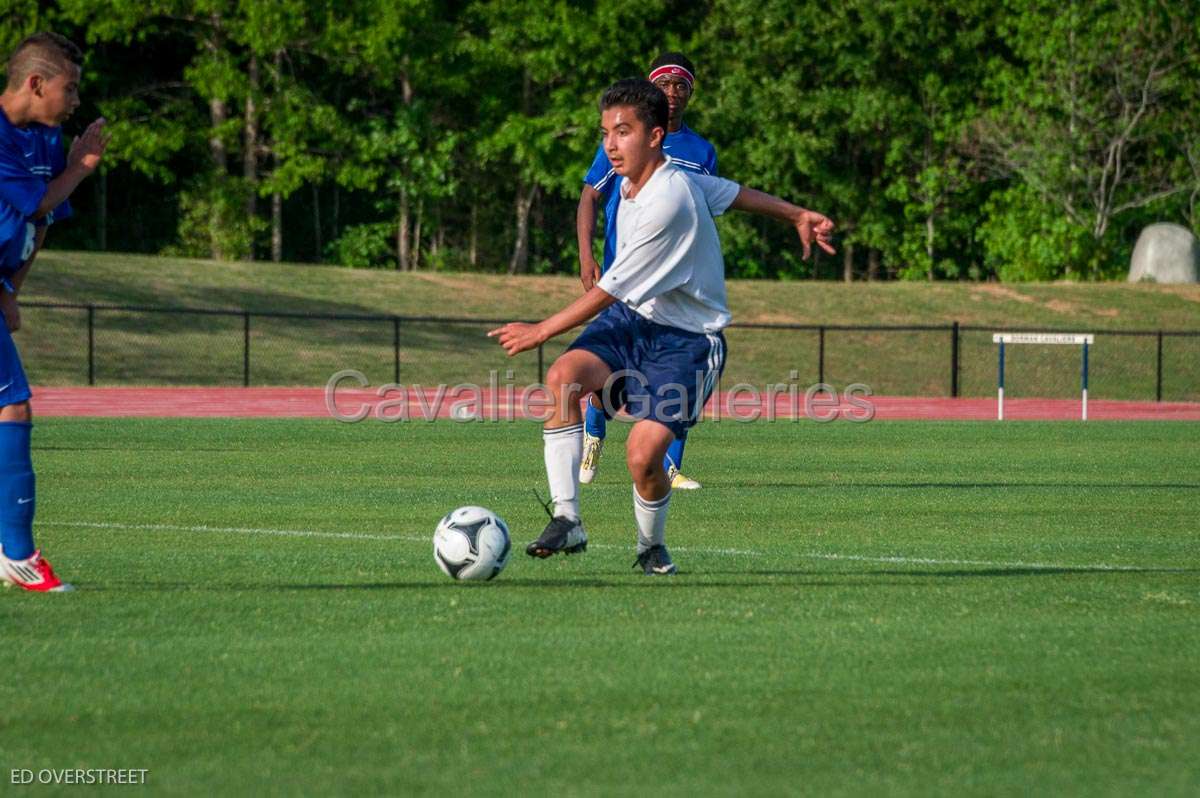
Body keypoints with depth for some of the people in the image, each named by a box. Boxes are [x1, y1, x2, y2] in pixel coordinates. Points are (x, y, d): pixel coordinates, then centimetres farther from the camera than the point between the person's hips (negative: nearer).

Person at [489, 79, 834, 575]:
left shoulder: (666, 202, -26)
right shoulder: (634, 181, 2)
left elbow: (609, 291, -21)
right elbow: (734, 193, 15)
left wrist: (539, 332, -13)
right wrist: (796, 216, 26)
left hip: (686, 339, -8)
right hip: (632, 318, 8)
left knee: (643, 454, -21)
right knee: (563, 376, -23)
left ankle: (651, 547, 12)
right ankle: (567, 522, -21)